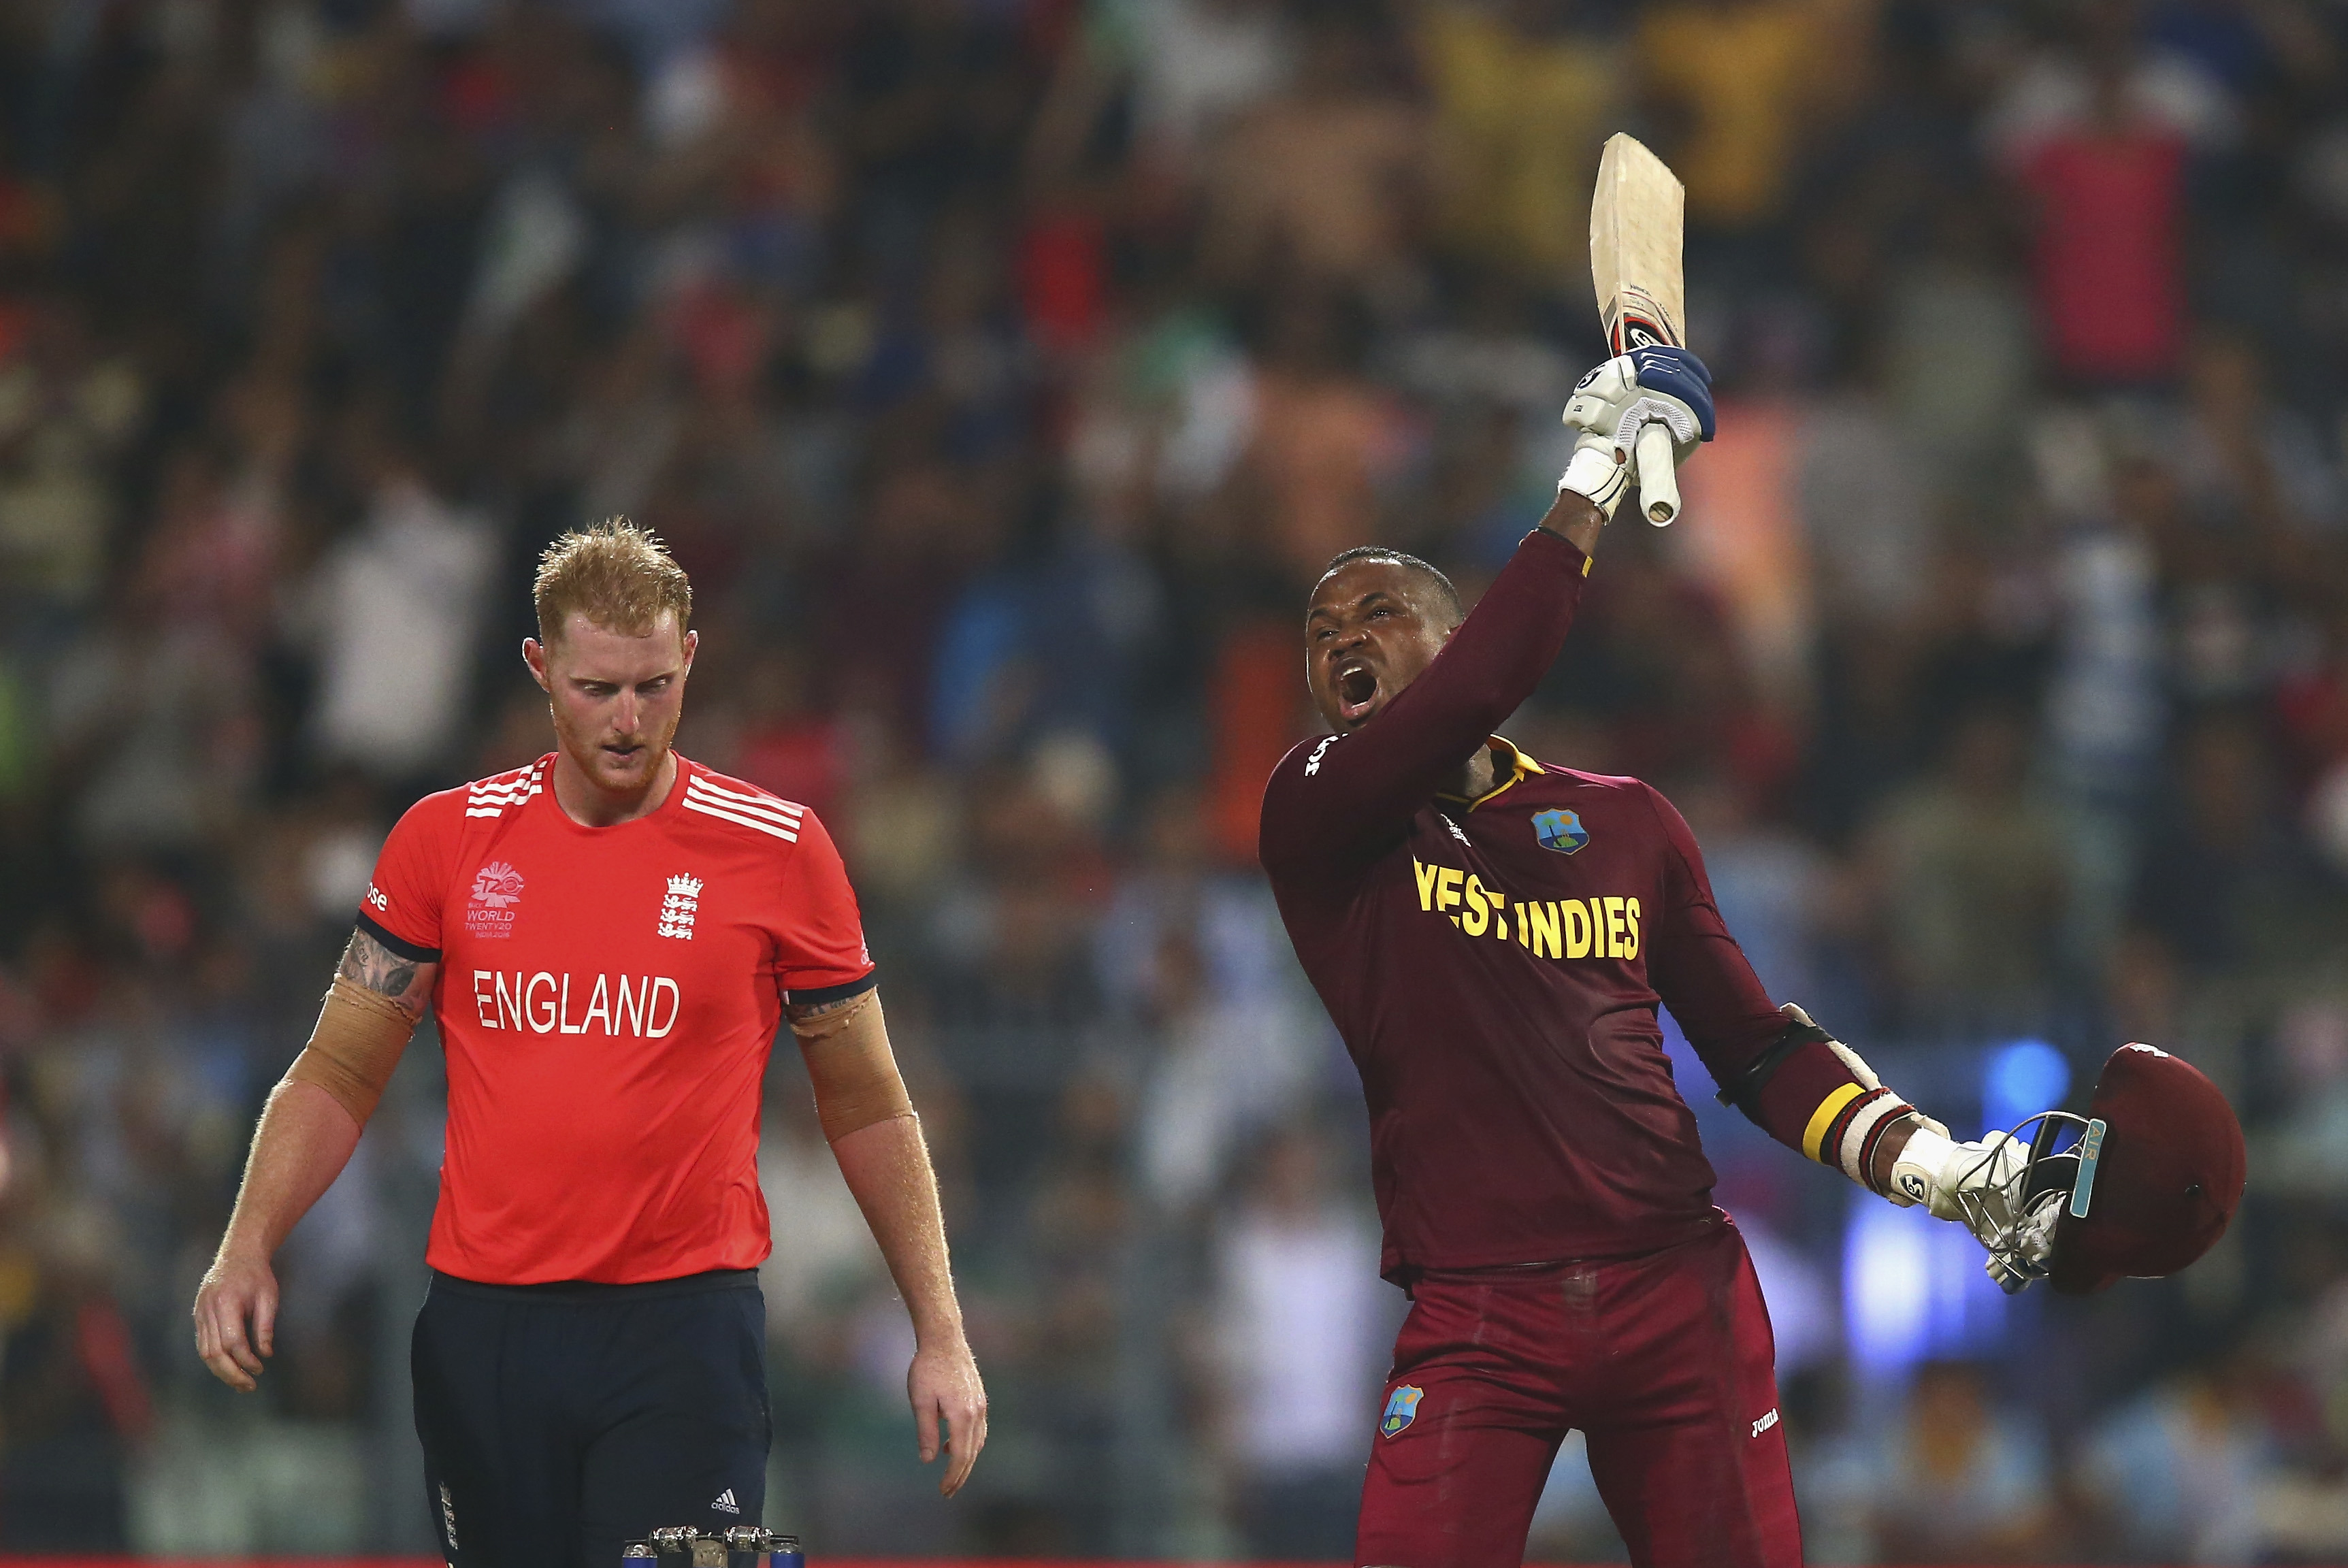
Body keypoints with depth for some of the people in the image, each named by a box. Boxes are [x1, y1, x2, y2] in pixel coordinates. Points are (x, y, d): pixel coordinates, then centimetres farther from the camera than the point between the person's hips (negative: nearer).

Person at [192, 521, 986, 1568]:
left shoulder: (779, 848, 1)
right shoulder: (447, 839, 5)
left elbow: (866, 1108, 8)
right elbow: (339, 1075, 10)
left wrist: (939, 1333, 4)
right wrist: (246, 1250, -5)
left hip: (684, 1324, -2)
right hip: (482, 1322, 2)